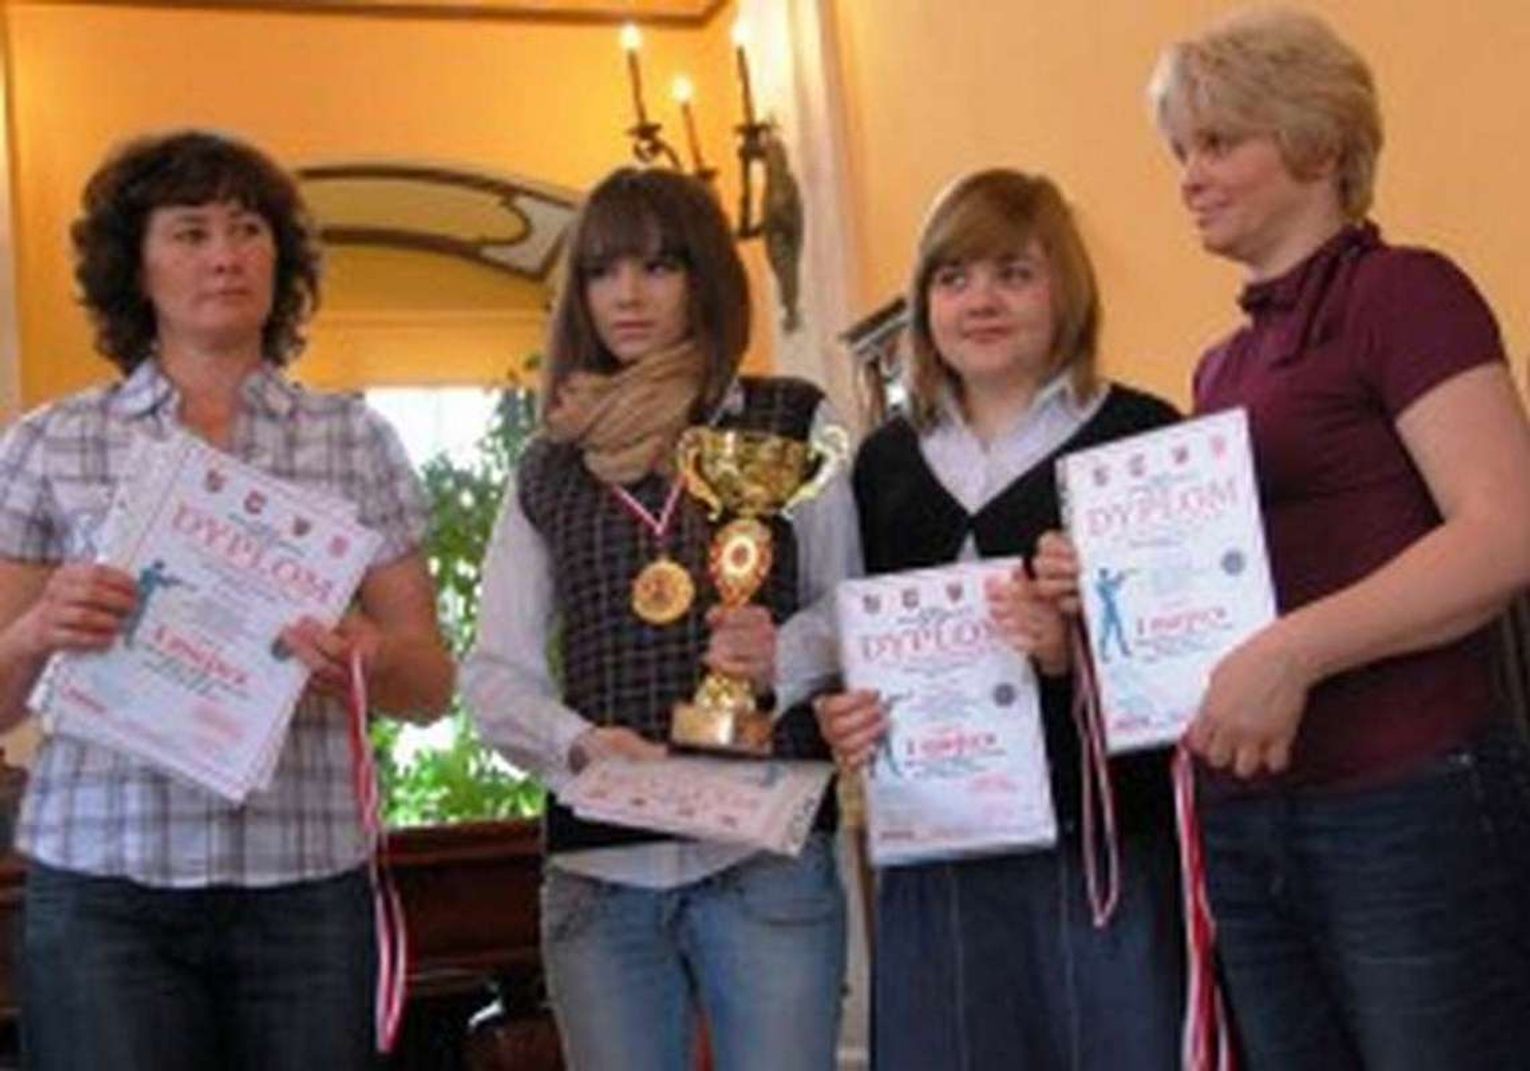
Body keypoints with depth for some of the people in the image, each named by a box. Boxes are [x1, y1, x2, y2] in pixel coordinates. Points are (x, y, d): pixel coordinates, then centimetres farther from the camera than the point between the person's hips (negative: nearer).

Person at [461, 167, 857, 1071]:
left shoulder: (793, 422, 8)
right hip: (597, 868, 3)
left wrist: (785, 655, -18)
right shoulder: (548, 471, 15)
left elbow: (853, 604, 4)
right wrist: (577, 742, -11)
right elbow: (495, 672, 10)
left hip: (766, 855, -2)